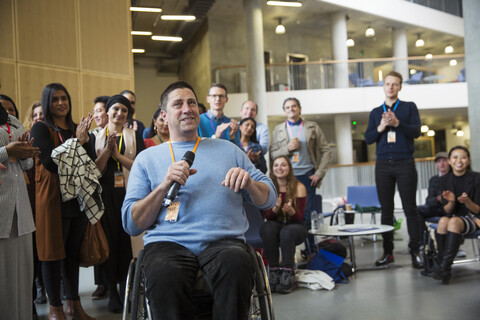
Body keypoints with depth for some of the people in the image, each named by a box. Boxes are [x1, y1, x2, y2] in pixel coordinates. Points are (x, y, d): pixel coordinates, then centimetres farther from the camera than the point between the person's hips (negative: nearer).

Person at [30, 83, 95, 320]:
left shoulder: (77, 129, 14)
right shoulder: (41, 129, -4)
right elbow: (50, 162, -17)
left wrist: (85, 138, -3)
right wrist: (76, 141, -16)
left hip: (78, 198, 6)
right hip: (53, 198, -6)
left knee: (73, 252, 12)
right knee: (54, 253, 2)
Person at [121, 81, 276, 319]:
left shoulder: (227, 150, 23)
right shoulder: (147, 158, 19)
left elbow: (269, 199, 19)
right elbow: (131, 224, 8)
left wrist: (249, 183, -4)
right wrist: (164, 186, -6)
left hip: (223, 240, 1)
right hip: (168, 243, -1)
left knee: (236, 263, -35)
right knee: (164, 275, -36)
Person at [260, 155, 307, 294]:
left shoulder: (299, 187, -8)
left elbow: (299, 218, -10)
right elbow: (267, 216, -6)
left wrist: (290, 210, -34)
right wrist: (275, 208, -29)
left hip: (296, 227, -2)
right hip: (275, 227, 2)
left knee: (286, 232, -35)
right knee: (267, 228, -32)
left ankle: (289, 274, -28)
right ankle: (274, 271, -26)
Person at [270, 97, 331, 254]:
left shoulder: (312, 127, 9)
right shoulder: (278, 130, 12)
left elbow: (326, 151, 7)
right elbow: (272, 154, 8)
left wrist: (319, 173, -2)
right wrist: (287, 149, -9)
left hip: (307, 176, -1)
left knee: (307, 214, 0)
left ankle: (310, 251, 9)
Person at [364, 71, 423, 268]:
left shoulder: (409, 107, 8)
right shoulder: (376, 112, 15)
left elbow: (416, 131, -4)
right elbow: (368, 139, 9)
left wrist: (397, 123, -18)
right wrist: (380, 128, -9)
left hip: (404, 163, -3)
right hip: (383, 165, 3)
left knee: (410, 209, -2)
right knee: (386, 209, 5)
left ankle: (415, 252, 4)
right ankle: (388, 252, 11)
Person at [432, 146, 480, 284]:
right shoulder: (444, 180, 2)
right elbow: (447, 211, 2)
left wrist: (467, 201, -26)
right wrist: (451, 202, -19)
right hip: (453, 216, 3)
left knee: (454, 222, -35)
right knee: (443, 221, -32)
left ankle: (445, 267, -35)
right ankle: (443, 267, -31)